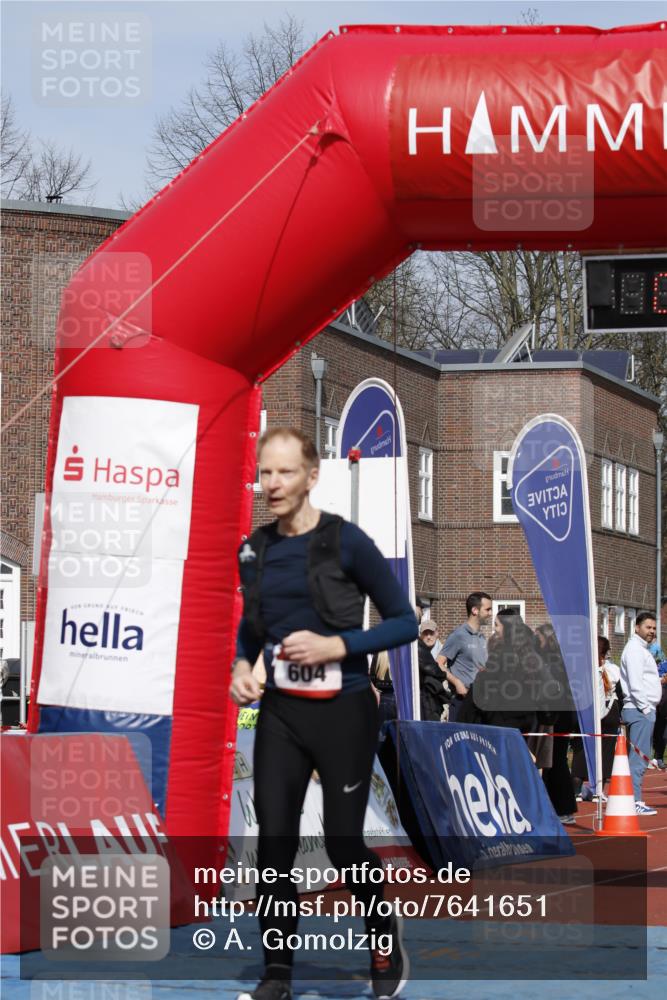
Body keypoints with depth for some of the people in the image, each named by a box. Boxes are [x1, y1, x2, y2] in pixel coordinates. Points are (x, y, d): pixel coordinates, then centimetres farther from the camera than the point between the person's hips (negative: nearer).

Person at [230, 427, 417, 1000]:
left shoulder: (345, 542, -11)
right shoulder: (255, 550, 4)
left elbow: (404, 622, -7)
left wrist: (335, 646, -18)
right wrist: (242, 665, 0)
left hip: (343, 713, -4)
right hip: (280, 712, 4)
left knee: (343, 842, 1)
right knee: (274, 840, -1)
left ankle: (388, 944, 28)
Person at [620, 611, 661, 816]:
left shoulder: (642, 649, 22)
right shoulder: (634, 649, -10)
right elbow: (635, 682, -18)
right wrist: (645, 707, -18)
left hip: (645, 709, 10)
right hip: (640, 710, -10)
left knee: (638, 758, 11)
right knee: (638, 758, -11)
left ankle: (634, 800, 13)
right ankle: (634, 801, -13)